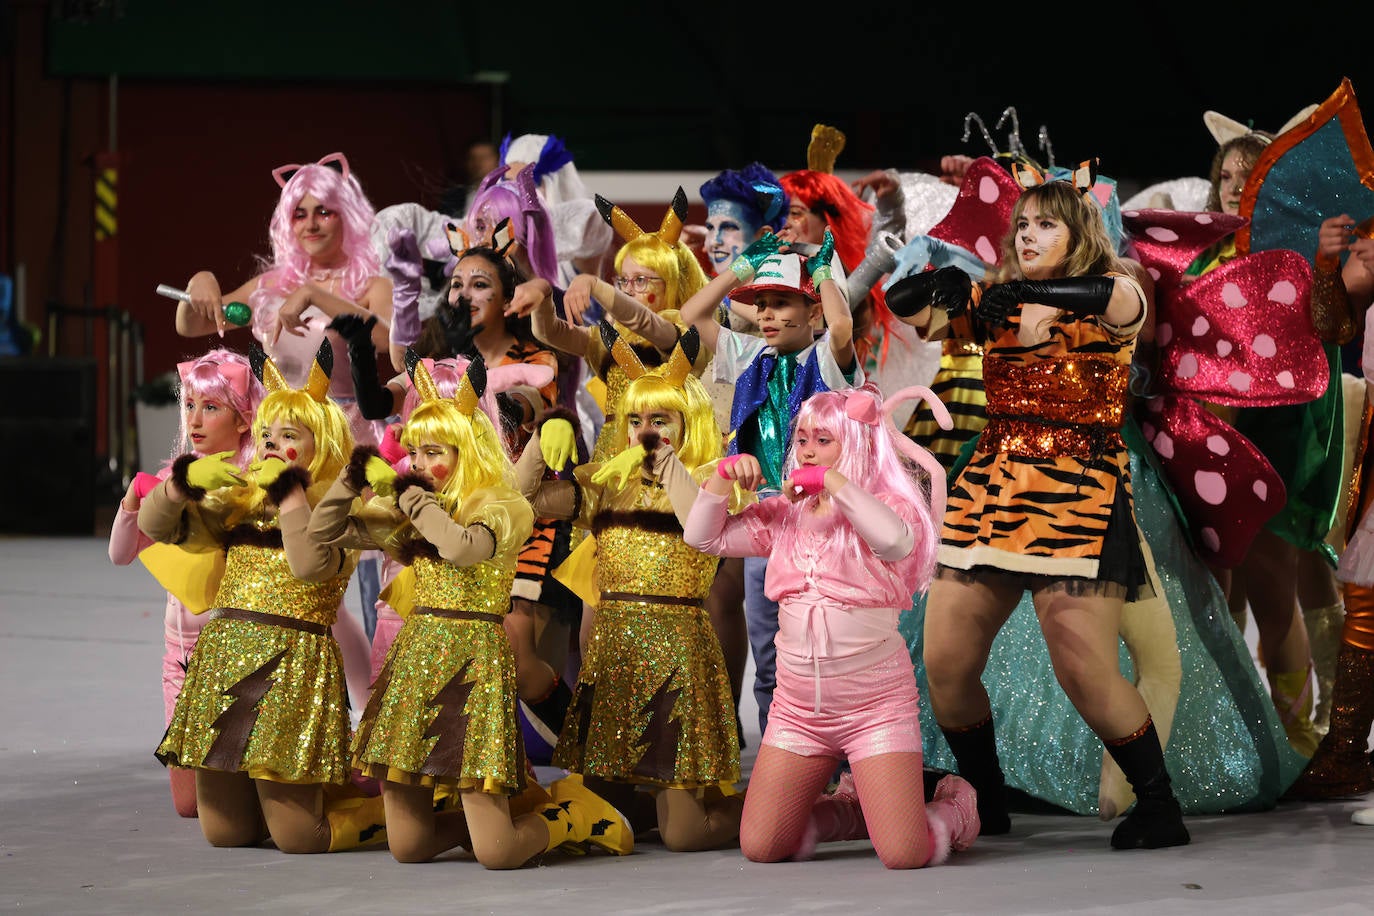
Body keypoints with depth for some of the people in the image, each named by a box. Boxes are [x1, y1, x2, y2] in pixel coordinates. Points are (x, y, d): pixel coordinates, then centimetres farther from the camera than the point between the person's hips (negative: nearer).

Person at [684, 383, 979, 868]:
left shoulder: (889, 505, -6)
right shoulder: (783, 515, 10)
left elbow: (894, 540, -30)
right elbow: (704, 537, 11)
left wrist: (833, 481, -24)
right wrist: (725, 476, -4)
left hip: (875, 701, -5)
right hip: (798, 706, 5)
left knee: (904, 855, -15)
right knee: (759, 847, -1)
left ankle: (953, 807, 22)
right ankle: (848, 811, 28)